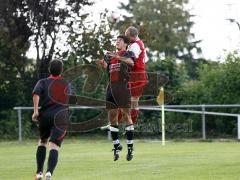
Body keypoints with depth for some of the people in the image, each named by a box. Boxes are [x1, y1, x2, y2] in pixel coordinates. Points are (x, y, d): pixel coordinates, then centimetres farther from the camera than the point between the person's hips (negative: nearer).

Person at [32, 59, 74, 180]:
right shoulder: (67, 84, 15)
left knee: (42, 142, 24)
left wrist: (36, 111, -13)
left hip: (45, 115, 1)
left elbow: (36, 93, -12)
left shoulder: (43, 82, 7)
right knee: (54, 146, -11)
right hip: (61, 116, -1)